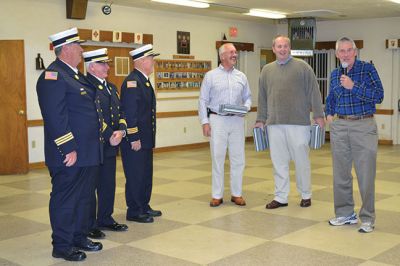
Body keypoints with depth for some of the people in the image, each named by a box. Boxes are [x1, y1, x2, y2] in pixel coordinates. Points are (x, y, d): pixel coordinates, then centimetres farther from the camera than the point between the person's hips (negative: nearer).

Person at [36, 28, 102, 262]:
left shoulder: (76, 74, 16)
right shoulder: (53, 76, -15)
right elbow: (55, 117, -22)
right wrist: (69, 149, -23)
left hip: (88, 153, 10)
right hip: (69, 155, -10)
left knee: (84, 198, 18)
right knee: (65, 200, 2)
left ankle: (80, 238, 31)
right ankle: (62, 246, 14)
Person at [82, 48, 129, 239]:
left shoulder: (111, 87, 17)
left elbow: (119, 112, 14)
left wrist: (120, 131, -5)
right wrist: (109, 136, -18)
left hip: (110, 145, 8)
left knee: (108, 185, 15)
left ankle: (105, 219, 28)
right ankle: (89, 225, 11)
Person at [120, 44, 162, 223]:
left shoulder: (144, 81, 14)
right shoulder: (132, 82, -17)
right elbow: (129, 112, -21)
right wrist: (134, 138, -21)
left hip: (145, 139, 10)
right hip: (134, 140, -10)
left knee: (146, 174, 17)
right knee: (135, 176, 0)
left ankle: (144, 207, 29)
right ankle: (134, 212, 11)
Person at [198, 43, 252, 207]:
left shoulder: (241, 77, 10)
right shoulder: (211, 76, 1)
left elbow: (248, 97, 16)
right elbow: (203, 100, 1)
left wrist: (246, 107, -6)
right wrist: (204, 122, -6)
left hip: (237, 120, 3)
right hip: (217, 120, -3)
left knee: (238, 158, 5)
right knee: (217, 158, 1)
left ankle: (236, 194, 17)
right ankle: (217, 195, 11)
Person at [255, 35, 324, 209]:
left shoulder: (302, 67, 2)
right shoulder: (267, 70, 13)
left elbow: (313, 92, -1)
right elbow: (262, 97, 16)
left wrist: (318, 115, -5)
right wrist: (260, 119, 14)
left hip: (298, 123, -3)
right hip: (274, 123, 3)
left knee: (301, 160, 4)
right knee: (279, 162, 7)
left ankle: (305, 195, 20)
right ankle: (280, 197, 16)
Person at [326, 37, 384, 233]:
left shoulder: (367, 69, -2)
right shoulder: (335, 74, 12)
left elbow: (378, 96, -12)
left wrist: (353, 86, -17)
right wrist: (329, 114, 11)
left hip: (364, 126, -4)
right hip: (339, 127, 5)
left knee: (366, 174, -3)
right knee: (340, 174, 9)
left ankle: (367, 218, 8)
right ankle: (344, 214, 22)